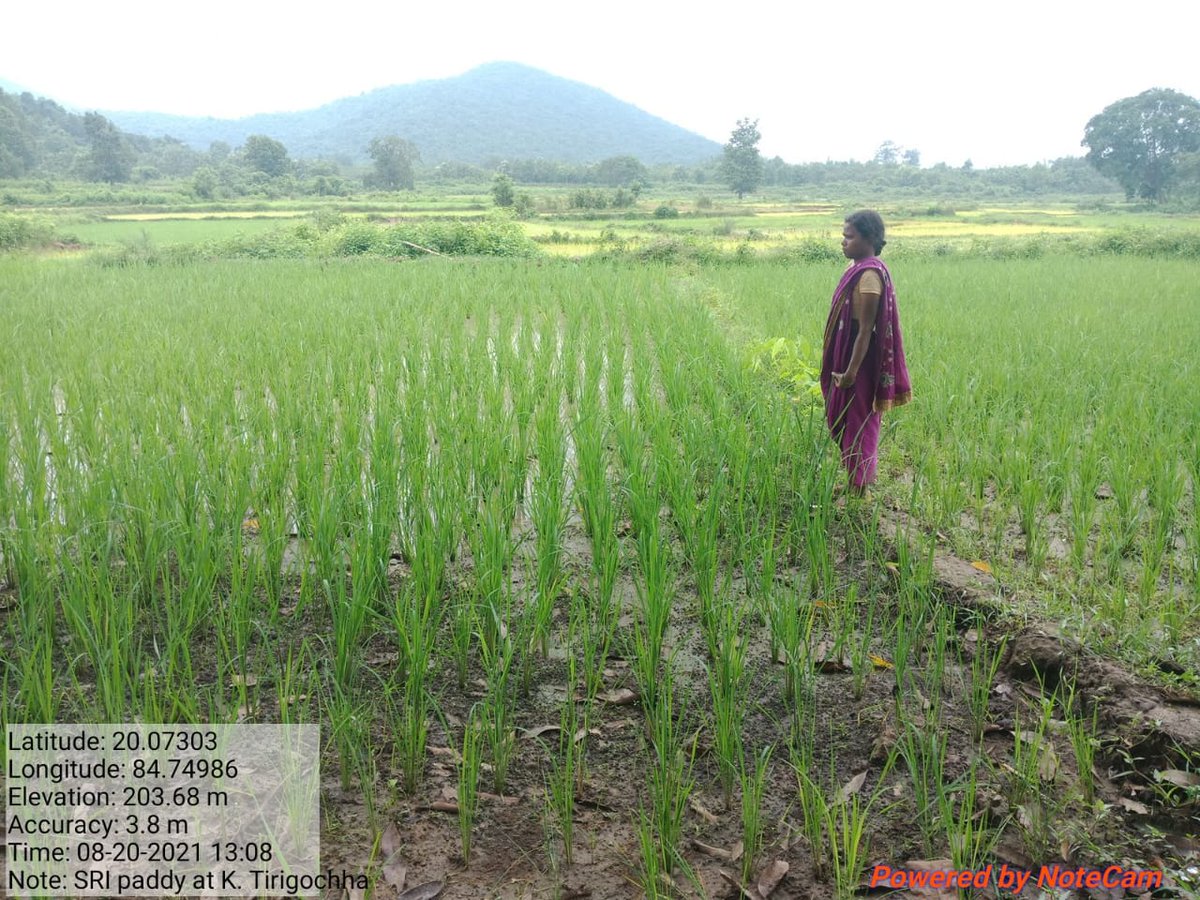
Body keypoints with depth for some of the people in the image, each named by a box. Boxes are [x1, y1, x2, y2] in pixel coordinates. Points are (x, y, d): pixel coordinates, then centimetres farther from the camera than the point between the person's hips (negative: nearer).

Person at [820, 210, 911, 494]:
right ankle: (854, 482, 30)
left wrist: (851, 371, -22)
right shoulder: (859, 268, 8)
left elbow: (866, 329, -22)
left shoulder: (869, 275, -20)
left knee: (857, 424, 2)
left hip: (858, 360, -9)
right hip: (846, 355, 9)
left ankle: (859, 490, 15)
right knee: (842, 420, 17)